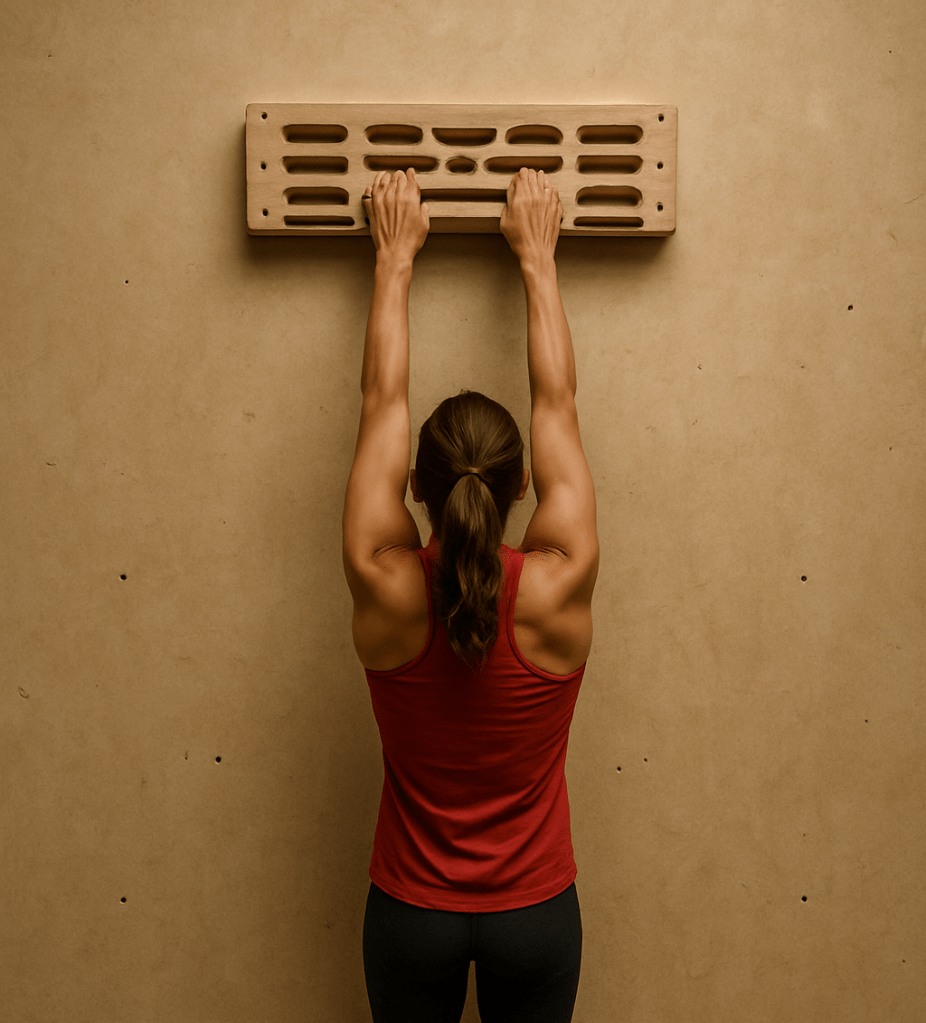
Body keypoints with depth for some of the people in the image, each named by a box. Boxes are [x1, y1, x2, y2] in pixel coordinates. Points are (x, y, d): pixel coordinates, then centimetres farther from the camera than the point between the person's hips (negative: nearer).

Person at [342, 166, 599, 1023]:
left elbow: (383, 403, -11)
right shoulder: (558, 592, -22)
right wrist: (536, 255, -3)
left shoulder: (385, 591, -21)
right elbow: (557, 403, -12)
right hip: (535, 910, 0)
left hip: (412, 910, 1)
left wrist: (396, 255, -2)